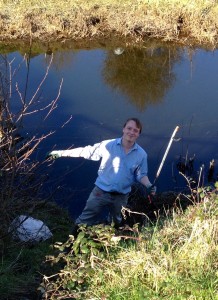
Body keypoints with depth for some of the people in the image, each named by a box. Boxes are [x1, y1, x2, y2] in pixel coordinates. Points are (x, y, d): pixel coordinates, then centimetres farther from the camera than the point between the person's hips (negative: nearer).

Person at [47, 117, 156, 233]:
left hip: (121, 197, 3)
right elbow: (87, 151, -9)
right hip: (101, 192, -2)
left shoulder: (141, 154, -8)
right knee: (84, 221, 3)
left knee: (115, 223, 27)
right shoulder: (108, 145, -14)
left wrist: (149, 186, -17)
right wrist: (62, 153, -12)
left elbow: (141, 175, 3)